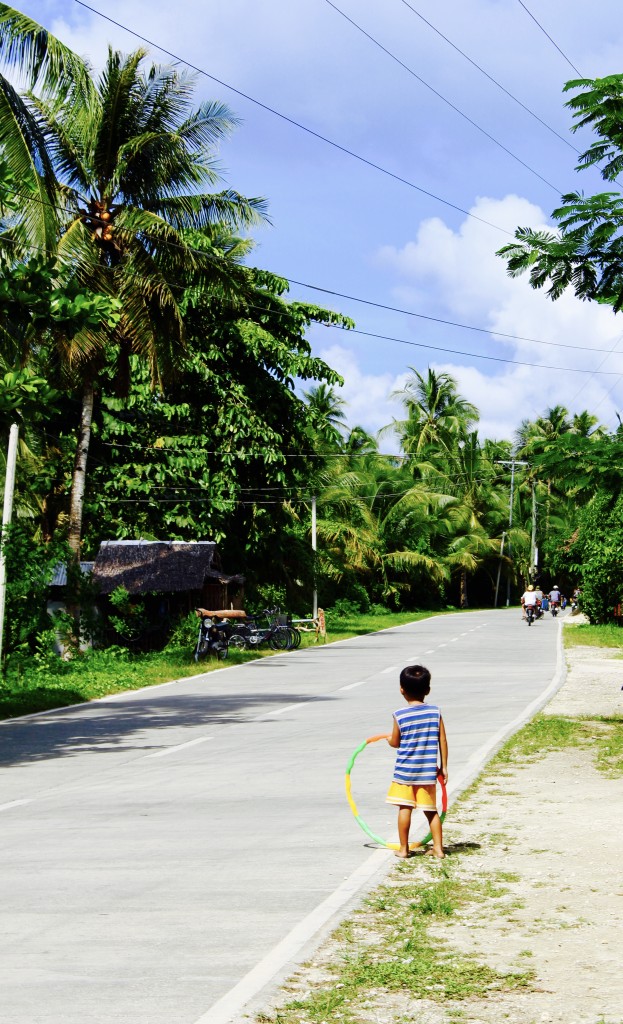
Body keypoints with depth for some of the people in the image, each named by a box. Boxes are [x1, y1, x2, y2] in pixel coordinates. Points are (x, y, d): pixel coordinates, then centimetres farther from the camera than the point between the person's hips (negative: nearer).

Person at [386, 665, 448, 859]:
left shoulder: (399, 715, -10)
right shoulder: (435, 712, -3)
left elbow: (395, 742, 0)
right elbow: (442, 741, 0)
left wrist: (389, 739, 24)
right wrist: (444, 767, 8)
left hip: (405, 770, -2)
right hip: (428, 771, 3)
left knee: (404, 808, 5)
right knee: (431, 810, 11)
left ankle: (403, 848, 8)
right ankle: (438, 848, 10)